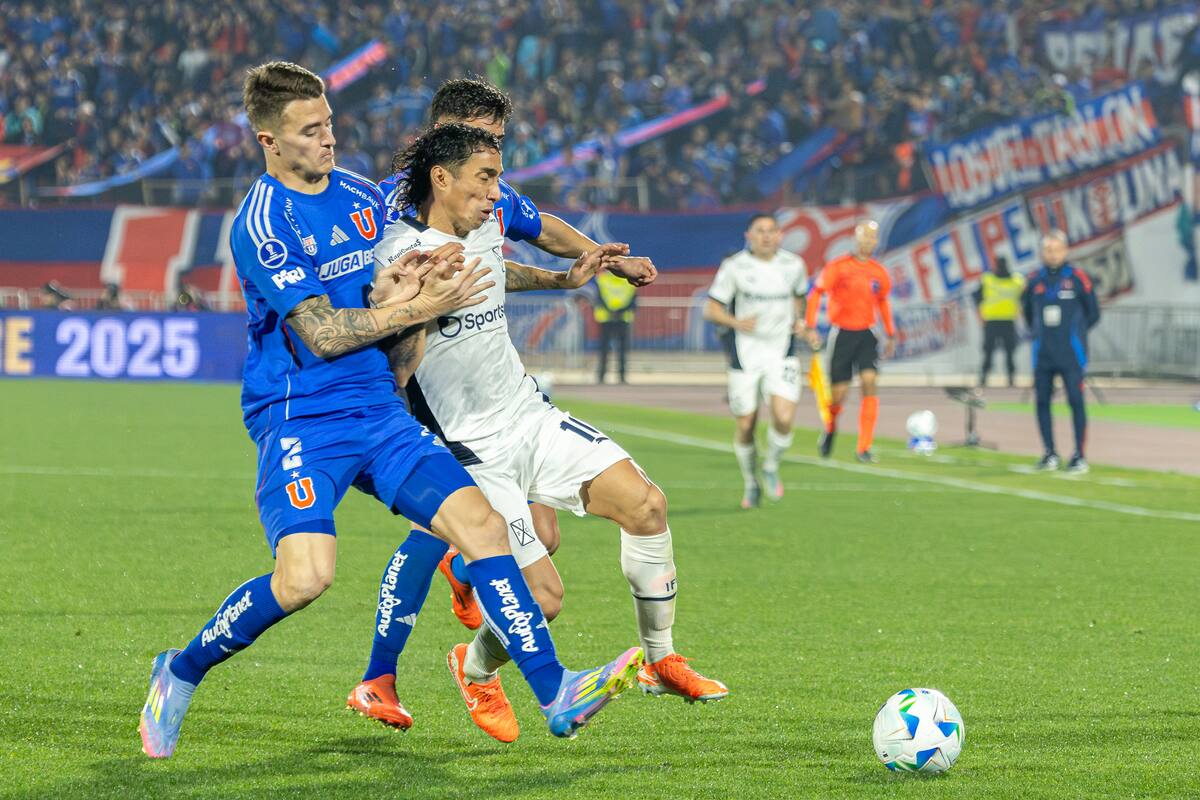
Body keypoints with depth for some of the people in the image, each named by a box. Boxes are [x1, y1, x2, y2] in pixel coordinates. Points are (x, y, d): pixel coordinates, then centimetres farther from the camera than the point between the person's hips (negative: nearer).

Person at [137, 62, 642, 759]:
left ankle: (556, 695, -7)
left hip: (380, 411, 6)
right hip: (300, 416, -6)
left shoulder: (364, 196, 12)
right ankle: (179, 674, -1)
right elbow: (322, 334, -15)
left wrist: (407, 276, 0)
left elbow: (402, 297, 24)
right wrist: (418, 306, -13)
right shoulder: (261, 225, -11)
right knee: (306, 575, -24)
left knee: (482, 523, -10)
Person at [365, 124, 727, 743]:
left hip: (532, 417, 7)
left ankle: (660, 661, 8)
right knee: (544, 597, -14)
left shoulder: (484, 230, 5)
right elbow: (397, 374, -24)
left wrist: (566, 280, 24)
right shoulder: (403, 254, -18)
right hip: (475, 453, -7)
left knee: (646, 504, -11)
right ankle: (476, 669, 21)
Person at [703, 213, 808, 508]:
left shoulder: (793, 265, 4)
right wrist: (737, 322, -24)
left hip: (782, 353, 1)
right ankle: (750, 483, 28)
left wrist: (798, 320, 5)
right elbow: (711, 309, -5)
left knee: (784, 418, -18)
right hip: (745, 355, -1)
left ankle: (771, 468, 11)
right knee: (745, 426, 3)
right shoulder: (734, 267, -6)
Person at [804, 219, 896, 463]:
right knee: (839, 392, -1)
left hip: (866, 334, 3)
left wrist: (891, 335, 22)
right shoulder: (839, 267, -7)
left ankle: (864, 448, -12)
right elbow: (815, 293, -6)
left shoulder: (879, 272, 6)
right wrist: (810, 328, -14)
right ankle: (830, 428, 33)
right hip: (842, 334, -3)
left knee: (870, 383, -14)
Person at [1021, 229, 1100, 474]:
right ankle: (1049, 453, 14)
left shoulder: (1077, 278, -2)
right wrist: (1038, 333, 13)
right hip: (1043, 354, 3)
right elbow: (1027, 311, 22)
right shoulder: (1035, 281, 7)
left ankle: (1079, 456, -1)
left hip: (1071, 353, -3)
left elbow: (1092, 314, 5)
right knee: (1042, 401, 3)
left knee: (1076, 401, -5)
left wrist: (1074, 332, 4)